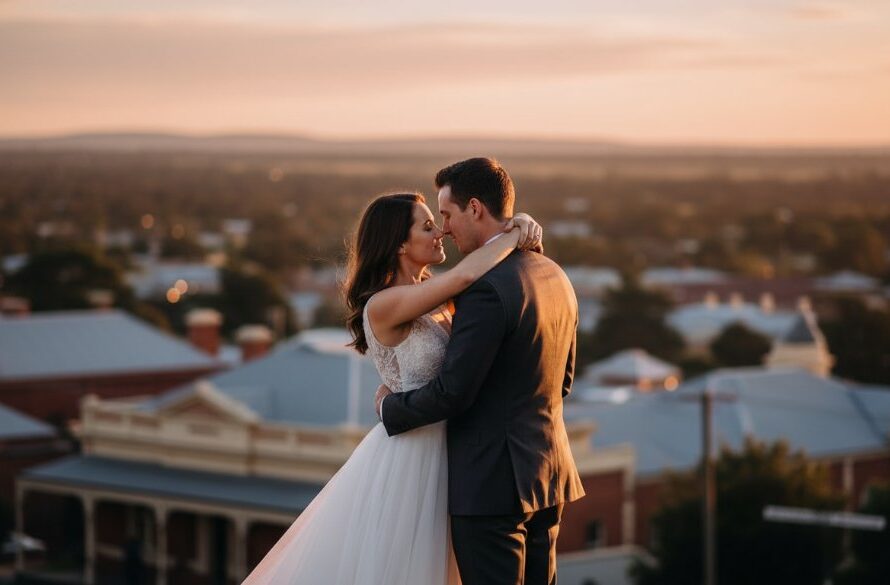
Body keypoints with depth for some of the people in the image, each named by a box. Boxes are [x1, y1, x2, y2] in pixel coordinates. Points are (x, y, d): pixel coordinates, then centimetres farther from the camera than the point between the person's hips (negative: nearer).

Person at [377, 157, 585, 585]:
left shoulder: (487, 289, -19)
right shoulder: (554, 277, 9)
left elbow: (452, 392, -19)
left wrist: (390, 406, -3)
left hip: (492, 484, -9)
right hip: (549, 474, 9)